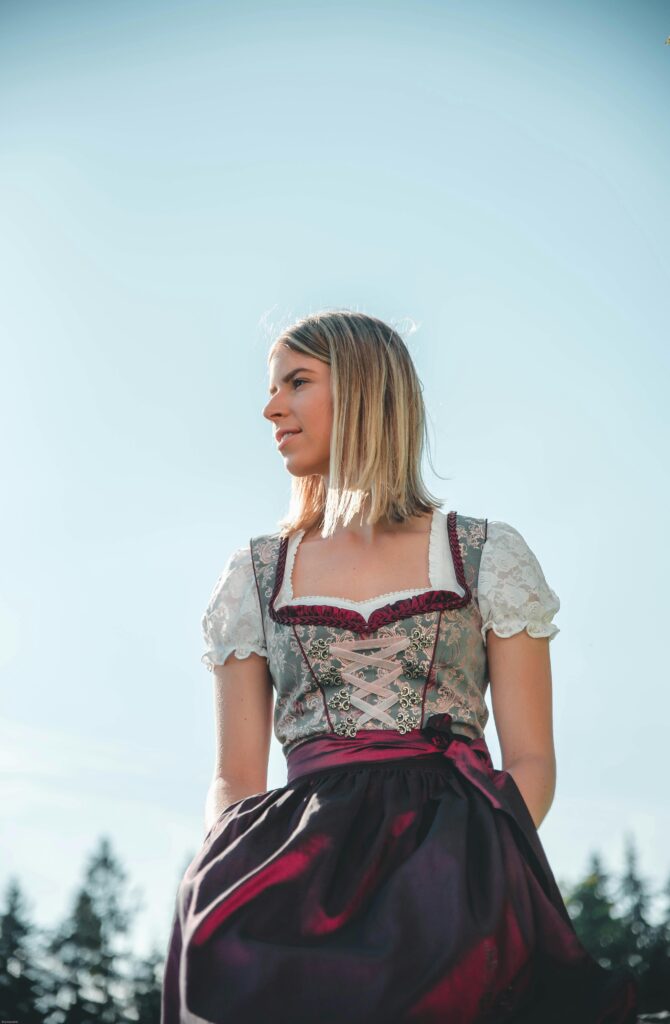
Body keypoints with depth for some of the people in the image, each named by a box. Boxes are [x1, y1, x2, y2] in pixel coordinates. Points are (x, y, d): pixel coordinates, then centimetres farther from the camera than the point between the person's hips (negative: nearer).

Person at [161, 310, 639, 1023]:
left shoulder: (488, 555, 13)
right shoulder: (255, 576, 19)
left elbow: (531, 761, 8)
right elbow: (235, 780, 14)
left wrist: (475, 861, -13)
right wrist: (227, 862, -9)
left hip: (457, 834, -2)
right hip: (308, 845, 3)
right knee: (231, 940, -33)